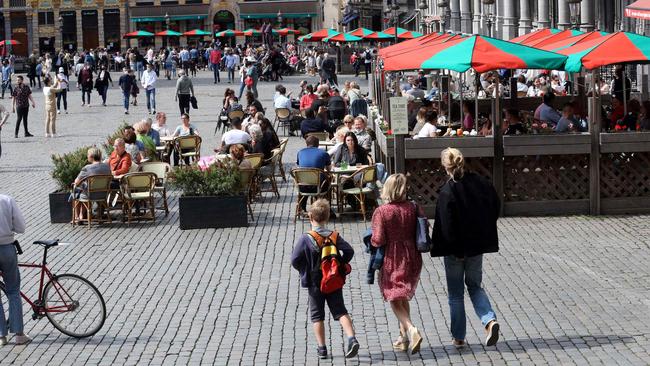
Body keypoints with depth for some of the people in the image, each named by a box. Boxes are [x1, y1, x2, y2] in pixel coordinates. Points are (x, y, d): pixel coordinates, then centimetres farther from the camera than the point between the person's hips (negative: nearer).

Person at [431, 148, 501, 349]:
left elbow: (446, 226, -21)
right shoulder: (481, 183, -4)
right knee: (475, 286, 20)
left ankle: (458, 337, 16)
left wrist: (455, 248, -10)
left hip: (455, 249, -4)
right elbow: (495, 208, 6)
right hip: (478, 244, 5)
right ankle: (490, 320, -3)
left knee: (455, 293, 10)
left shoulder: (447, 192, -20)